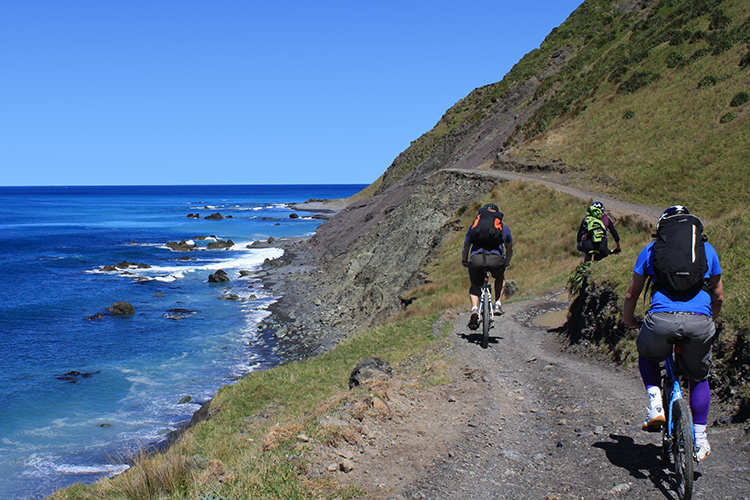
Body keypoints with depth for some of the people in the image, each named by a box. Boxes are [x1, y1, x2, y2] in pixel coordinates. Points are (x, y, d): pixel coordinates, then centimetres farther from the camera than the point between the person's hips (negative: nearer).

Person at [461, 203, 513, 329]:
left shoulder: (475, 225, 27)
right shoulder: (504, 228, 26)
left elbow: (466, 246, 34)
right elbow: (510, 249, 38)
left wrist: (464, 261, 50)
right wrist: (506, 263, 55)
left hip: (476, 258, 0)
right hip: (496, 259, 0)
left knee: (475, 287, 22)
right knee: (500, 279, 33)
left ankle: (474, 309, -5)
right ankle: (498, 304, 19)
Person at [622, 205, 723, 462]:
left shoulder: (651, 249, 19)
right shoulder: (707, 249, 23)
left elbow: (631, 295, 20)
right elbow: (719, 297, 30)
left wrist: (629, 321, 38)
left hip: (661, 319, -1)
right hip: (700, 321, 1)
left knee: (647, 356, 31)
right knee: (698, 377, 26)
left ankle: (656, 405, 10)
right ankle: (699, 440, 23)